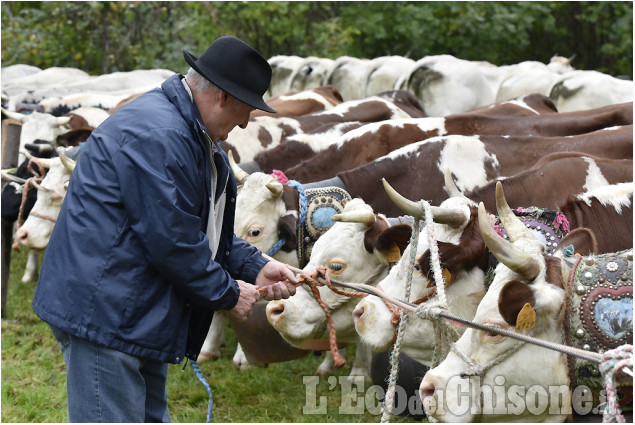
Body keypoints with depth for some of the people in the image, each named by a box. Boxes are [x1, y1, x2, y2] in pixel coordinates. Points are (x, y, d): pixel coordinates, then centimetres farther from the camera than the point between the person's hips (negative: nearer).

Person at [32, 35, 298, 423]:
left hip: (141, 313, 12)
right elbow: (173, 240, -23)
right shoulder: (159, 134, -22)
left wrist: (254, 267, 10)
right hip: (102, 310, -12)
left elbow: (210, 228, 24)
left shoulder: (200, 138, 14)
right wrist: (228, 293, -10)